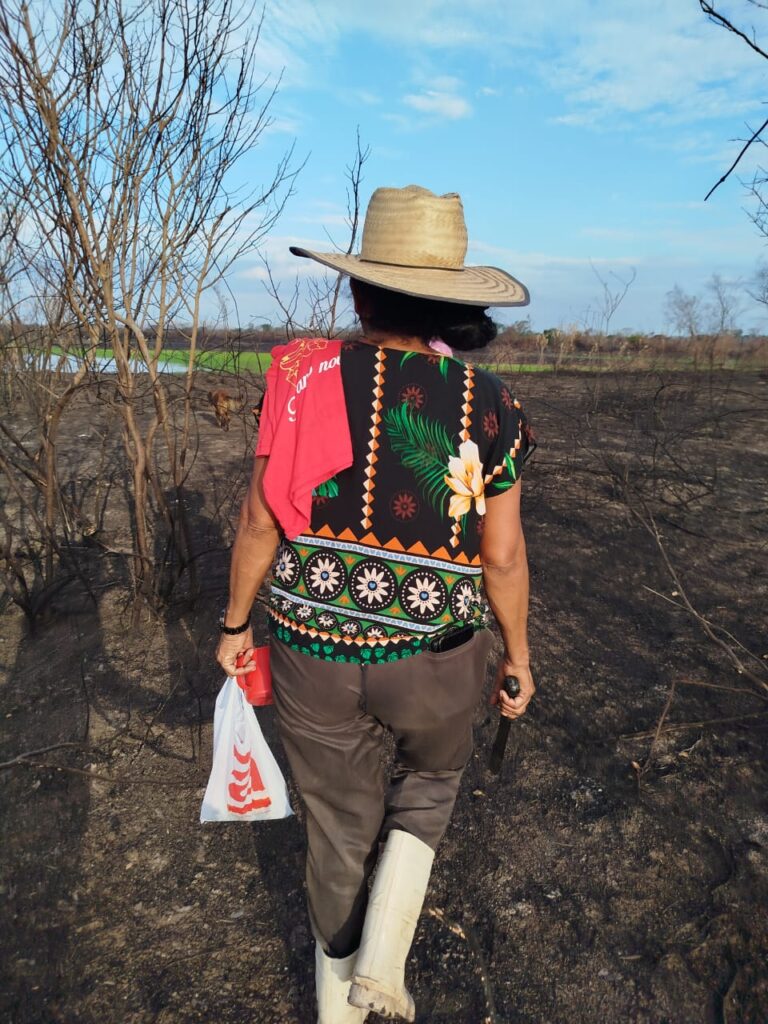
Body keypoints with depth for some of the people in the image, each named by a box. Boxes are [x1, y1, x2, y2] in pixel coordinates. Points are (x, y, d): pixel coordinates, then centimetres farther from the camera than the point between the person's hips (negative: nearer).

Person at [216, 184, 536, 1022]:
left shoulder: (305, 379, -11)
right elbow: (503, 556, -8)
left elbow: (259, 521, -7)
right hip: (436, 656, -1)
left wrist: (236, 623, 8)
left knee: (341, 824, 24)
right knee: (430, 777, 33)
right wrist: (518, 658, 8)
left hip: (314, 652, 1)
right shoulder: (491, 407, -11)